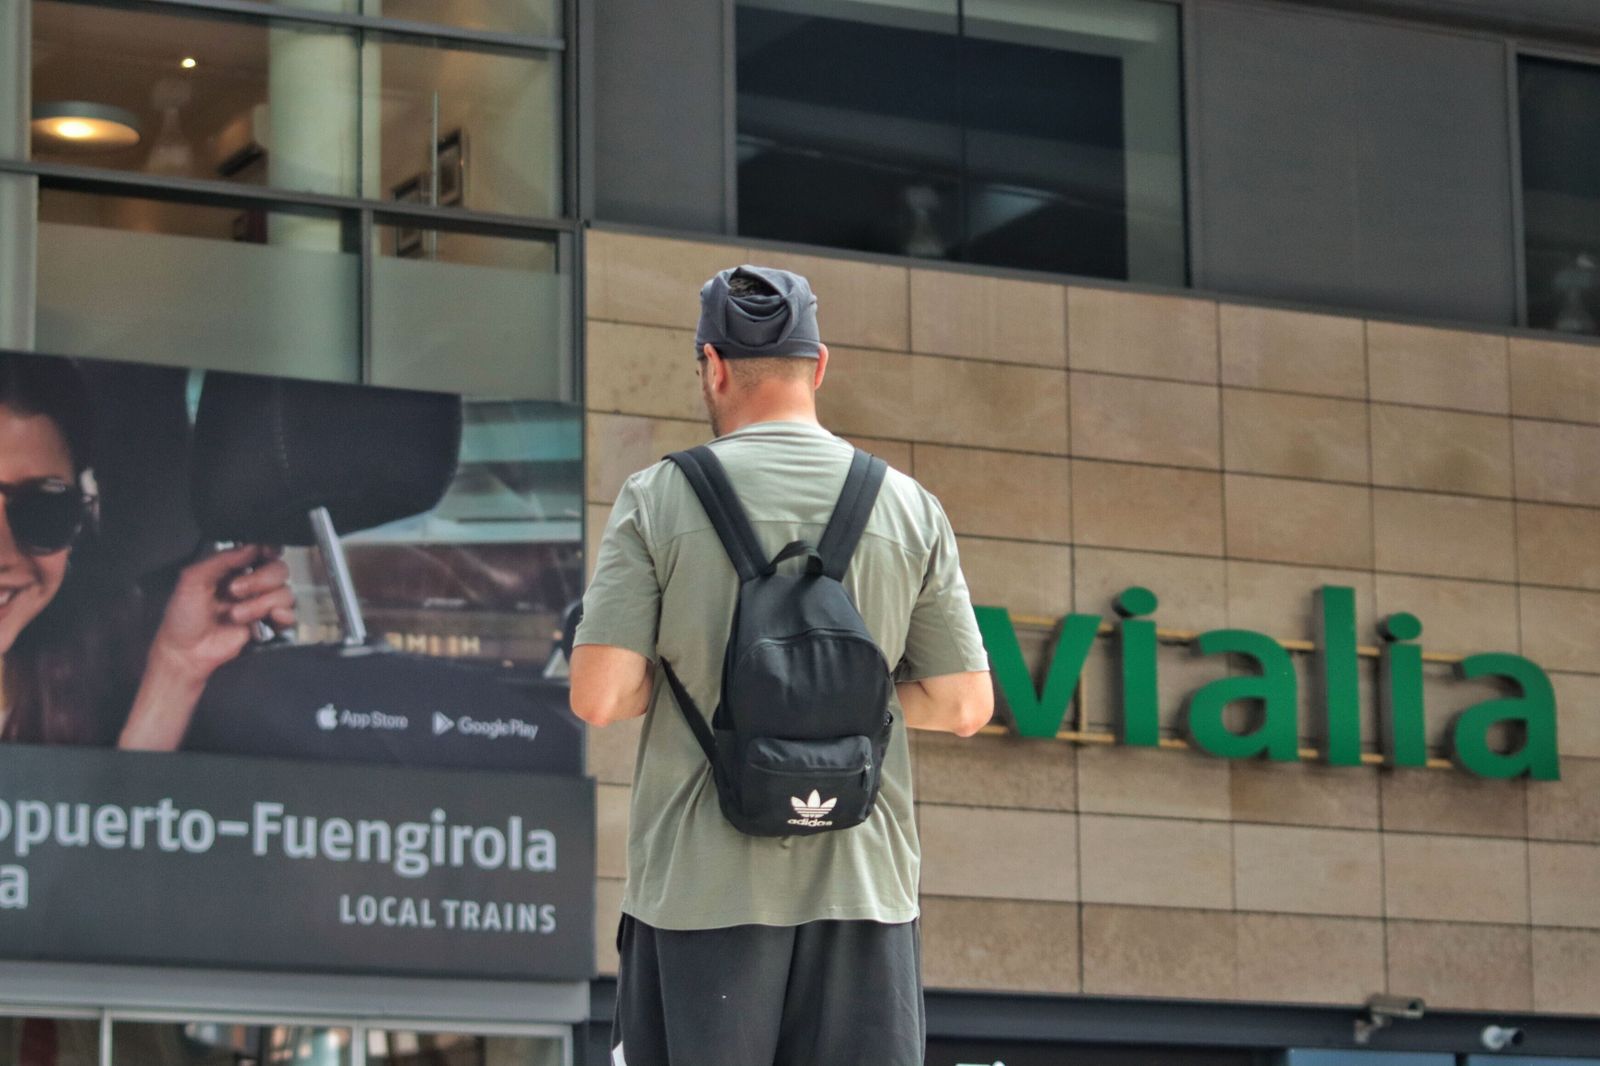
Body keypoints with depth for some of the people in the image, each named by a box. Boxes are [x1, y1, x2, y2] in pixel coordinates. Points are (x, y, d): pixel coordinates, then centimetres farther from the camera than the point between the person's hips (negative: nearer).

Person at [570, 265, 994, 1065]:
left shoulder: (658, 499, -2)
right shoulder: (908, 507, 4)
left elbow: (598, 697, -9)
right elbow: (964, 705, 5)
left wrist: (684, 674, 10)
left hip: (702, 885, -2)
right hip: (860, 884, 2)